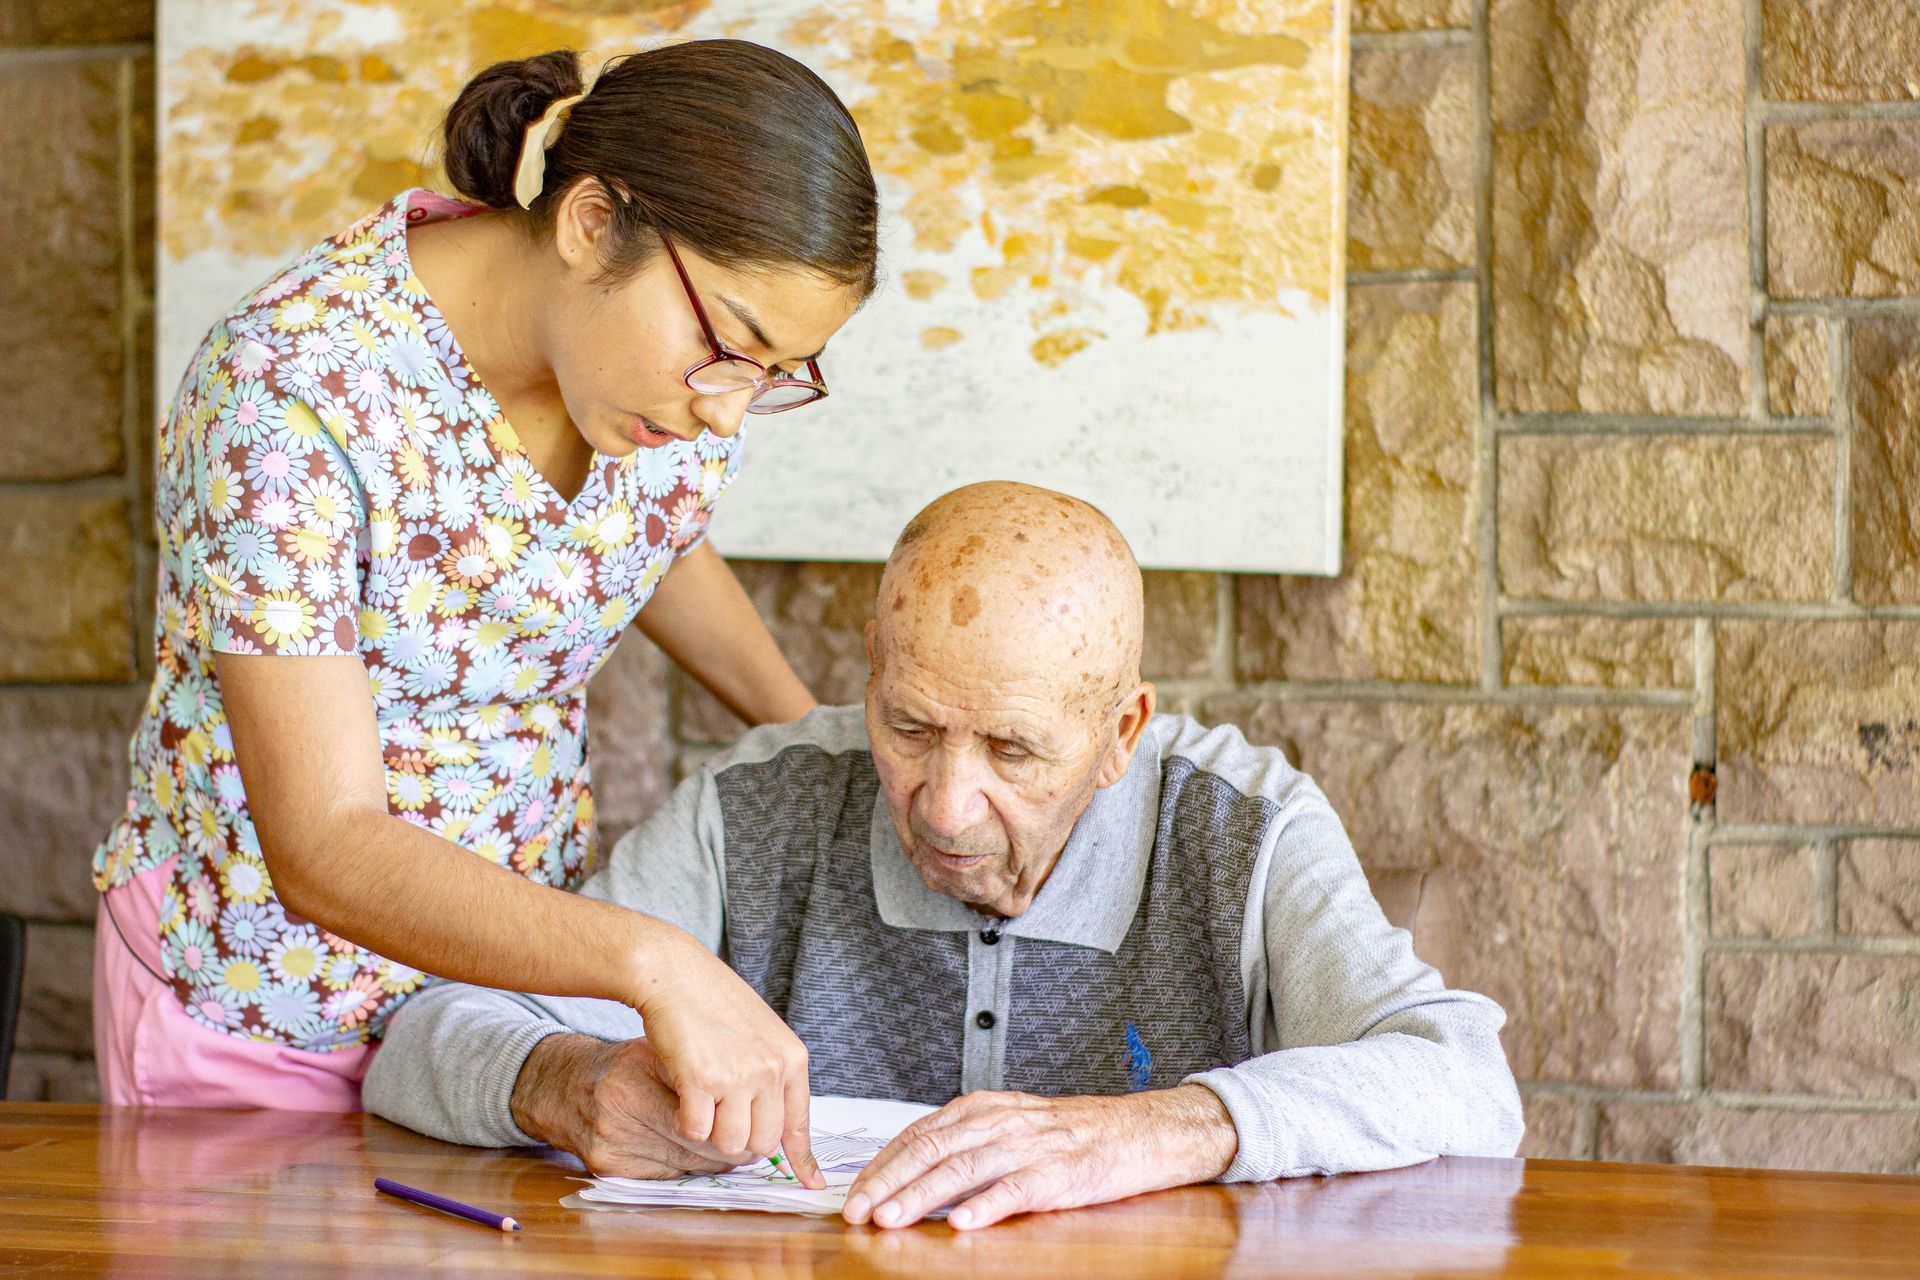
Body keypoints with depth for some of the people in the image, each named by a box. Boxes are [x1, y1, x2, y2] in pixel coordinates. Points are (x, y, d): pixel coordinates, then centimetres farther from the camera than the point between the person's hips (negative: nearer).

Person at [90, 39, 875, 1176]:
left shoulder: (683, 353, -10)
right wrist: (652, 963, -46)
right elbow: (326, 848, -34)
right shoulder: (293, 392, -30)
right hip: (267, 1015, -5)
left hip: (519, 947, 5)